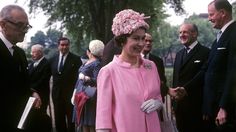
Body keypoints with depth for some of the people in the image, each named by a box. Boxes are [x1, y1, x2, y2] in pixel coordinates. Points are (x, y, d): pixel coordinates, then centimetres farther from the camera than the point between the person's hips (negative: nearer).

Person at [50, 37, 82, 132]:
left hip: (70, 94, -4)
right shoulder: (53, 59, 9)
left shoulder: (76, 59, -4)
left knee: (71, 120, 1)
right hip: (57, 94, 4)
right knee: (59, 120, 10)